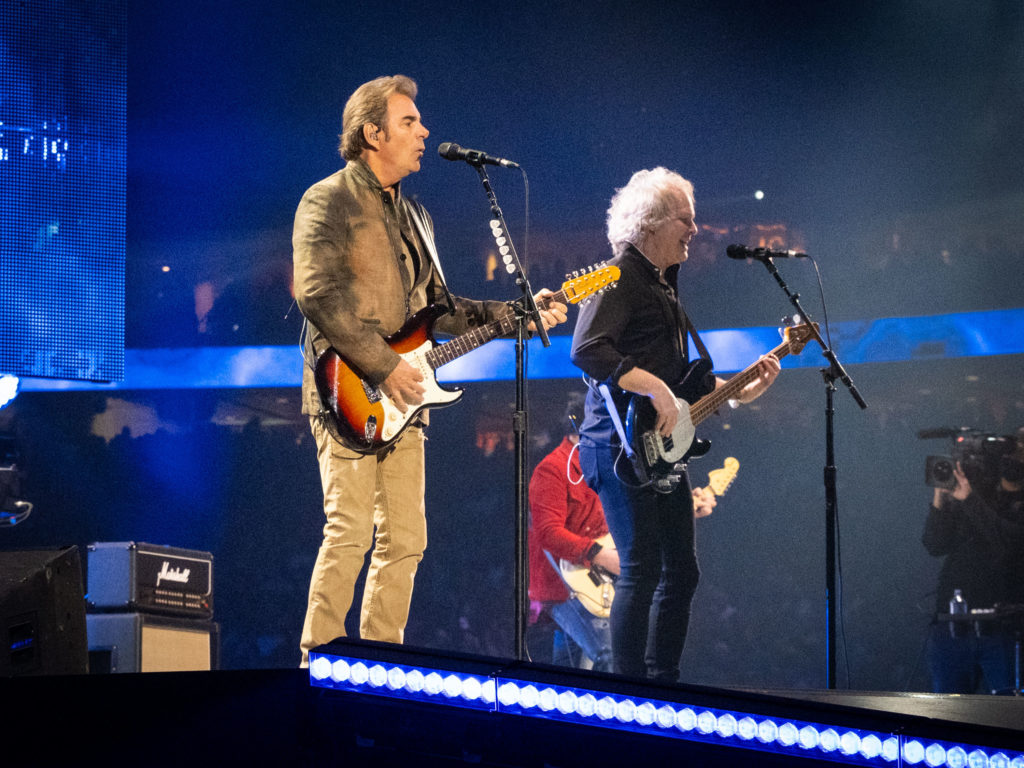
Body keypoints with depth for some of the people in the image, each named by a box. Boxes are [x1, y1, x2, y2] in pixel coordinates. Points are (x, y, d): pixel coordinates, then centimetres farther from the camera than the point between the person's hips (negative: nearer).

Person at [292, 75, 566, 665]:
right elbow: (318, 295, -16)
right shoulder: (328, 201, -4)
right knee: (350, 533, -15)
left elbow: (440, 307, 24)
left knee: (405, 541, 5)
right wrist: (384, 366, -19)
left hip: (401, 398, 8)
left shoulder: (415, 216, 22)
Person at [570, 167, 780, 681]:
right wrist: (655, 388, -27)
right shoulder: (620, 278, -9)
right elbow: (587, 350, -24)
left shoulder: (663, 286, 22)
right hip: (623, 446, -10)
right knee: (642, 571, -12)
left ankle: (664, 683, 19)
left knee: (681, 571, 12)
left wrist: (740, 390, 16)